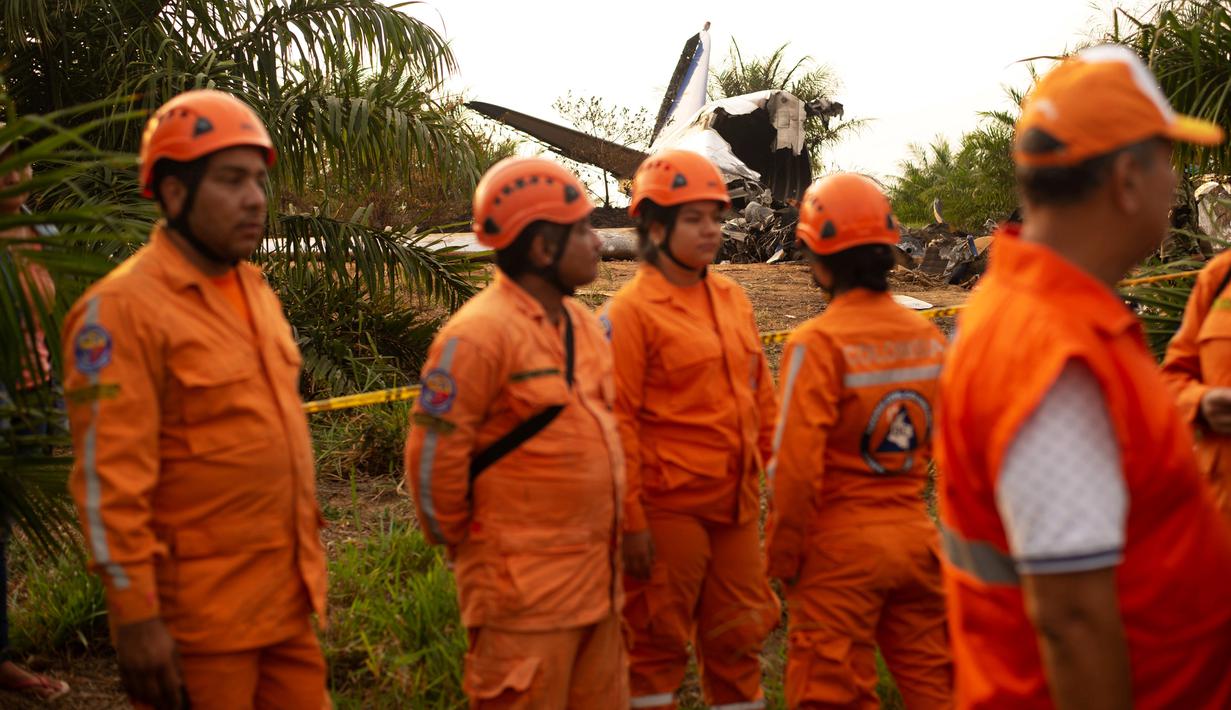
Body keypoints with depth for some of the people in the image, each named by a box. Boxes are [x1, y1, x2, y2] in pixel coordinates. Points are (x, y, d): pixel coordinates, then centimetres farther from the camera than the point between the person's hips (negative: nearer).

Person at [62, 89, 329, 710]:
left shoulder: (254, 290, 11)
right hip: (202, 618, -7)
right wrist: (136, 617, -18)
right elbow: (110, 483, -17)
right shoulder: (123, 309, -14)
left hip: (288, 599, 8)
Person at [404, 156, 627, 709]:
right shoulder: (481, 333, -18)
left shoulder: (581, 322, 10)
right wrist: (457, 538, -5)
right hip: (525, 585, -8)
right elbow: (434, 450, -16)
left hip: (596, 575, 8)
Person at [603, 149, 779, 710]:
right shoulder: (631, 311, -11)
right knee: (659, 640, 6)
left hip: (735, 503, 6)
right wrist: (630, 520, -15)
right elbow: (618, 421, -13)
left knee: (739, 635, 16)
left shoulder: (732, 299, 10)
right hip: (669, 506, -6)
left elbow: (760, 392, 17)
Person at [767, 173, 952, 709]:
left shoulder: (817, 343, -17)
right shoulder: (927, 336, 1)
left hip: (841, 546, -5)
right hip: (914, 534, 5)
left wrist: (783, 558, -7)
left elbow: (795, 467, -18)